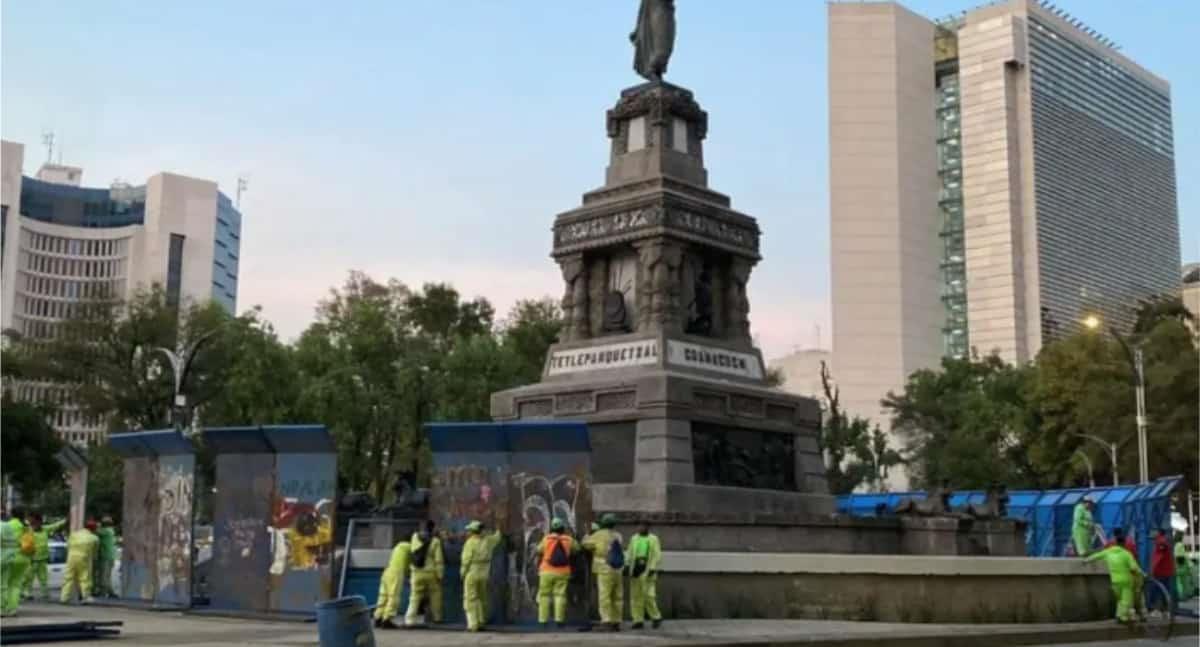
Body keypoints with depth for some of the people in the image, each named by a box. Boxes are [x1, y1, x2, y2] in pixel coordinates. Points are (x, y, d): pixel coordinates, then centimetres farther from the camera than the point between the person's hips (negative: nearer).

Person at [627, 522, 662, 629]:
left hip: (647, 571, -5)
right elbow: (630, 554, 14)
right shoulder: (634, 538, 12)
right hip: (635, 570, 5)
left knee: (648, 595, -9)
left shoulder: (653, 539, -2)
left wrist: (653, 569, -16)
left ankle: (656, 617, 8)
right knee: (635, 596, 2)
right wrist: (627, 566, 3)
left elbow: (657, 556, -7)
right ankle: (638, 621, 6)